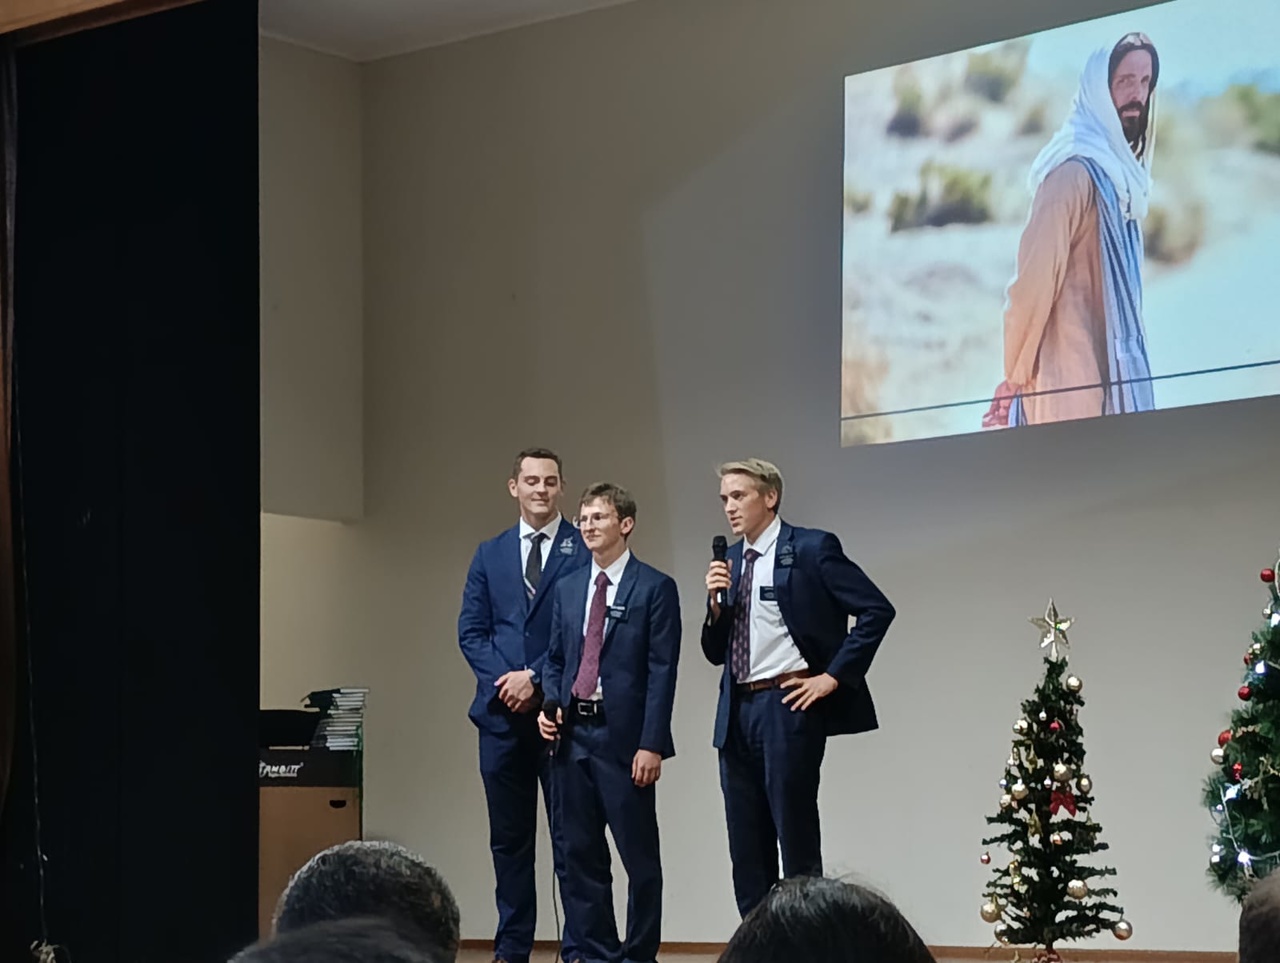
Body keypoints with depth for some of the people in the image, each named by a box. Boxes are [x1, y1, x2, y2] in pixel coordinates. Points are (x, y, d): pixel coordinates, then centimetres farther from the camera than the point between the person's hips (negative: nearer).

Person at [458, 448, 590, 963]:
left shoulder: (585, 550, 0)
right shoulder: (490, 555, 14)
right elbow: (470, 630, 9)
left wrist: (535, 678, -12)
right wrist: (502, 680, -7)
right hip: (502, 712, 4)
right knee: (508, 837, 8)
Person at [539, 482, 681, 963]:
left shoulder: (655, 588, -4)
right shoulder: (568, 588, 14)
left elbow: (662, 671, -8)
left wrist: (651, 744, -14)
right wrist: (551, 705, 0)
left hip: (624, 738, -6)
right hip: (574, 734, 6)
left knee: (639, 855, 0)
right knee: (581, 855, 9)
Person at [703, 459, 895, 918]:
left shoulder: (811, 549, -5)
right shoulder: (730, 561, 16)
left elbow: (877, 610, -10)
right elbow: (715, 652, 16)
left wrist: (833, 676, -12)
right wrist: (715, 602, -2)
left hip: (786, 704, -7)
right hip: (737, 709, 7)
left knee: (796, 837, -6)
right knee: (747, 847, 8)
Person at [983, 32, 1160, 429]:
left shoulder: (1120, 173, 15)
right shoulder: (1076, 170, -13)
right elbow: (1035, 277, -15)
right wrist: (1016, 376, -9)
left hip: (1114, 373, 8)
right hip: (1072, 378, -8)